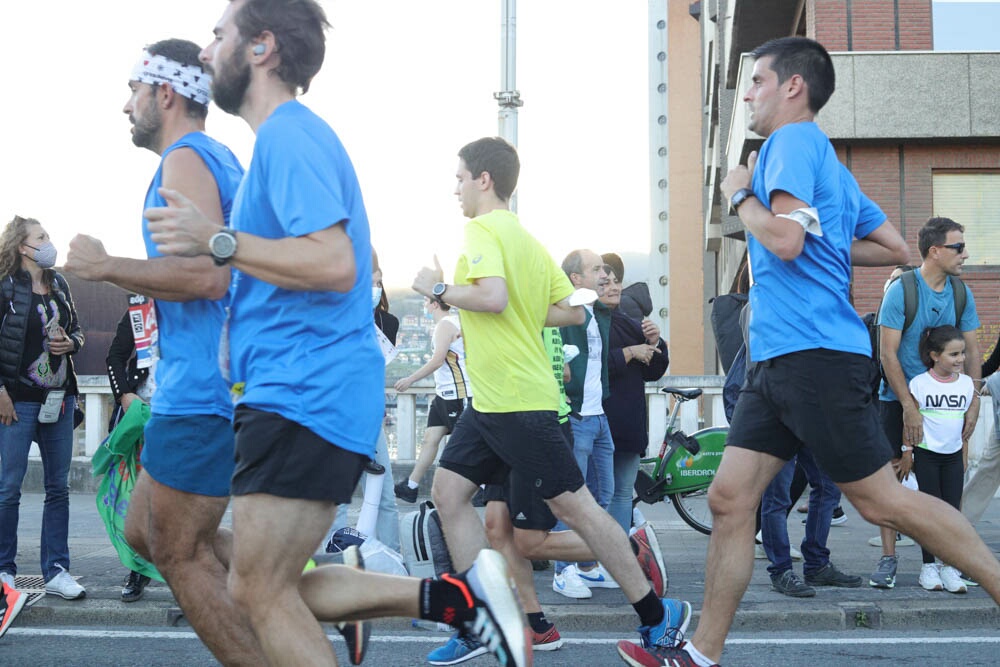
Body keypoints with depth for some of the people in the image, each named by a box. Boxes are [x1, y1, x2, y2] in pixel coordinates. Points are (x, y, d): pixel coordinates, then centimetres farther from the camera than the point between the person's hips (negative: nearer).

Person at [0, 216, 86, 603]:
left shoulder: (58, 284, 11)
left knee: (58, 487, 7)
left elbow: (77, 329, 21)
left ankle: (56, 571, 13)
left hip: (59, 399, 6)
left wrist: (71, 343, -1)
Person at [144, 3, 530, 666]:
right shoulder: (290, 137, 21)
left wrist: (217, 240, -21)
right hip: (302, 393, 10)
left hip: (307, 396, -10)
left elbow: (335, 264, -25)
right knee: (261, 590, 11)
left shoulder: (289, 134, -12)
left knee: (261, 593, -5)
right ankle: (456, 595, 10)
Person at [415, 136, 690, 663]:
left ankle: (656, 615, 7)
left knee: (571, 505, -4)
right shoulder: (527, 239, 16)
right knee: (448, 489, 7)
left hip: (519, 402, -10)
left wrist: (438, 289, -13)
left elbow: (493, 297, -27)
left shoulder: (482, 228, -10)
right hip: (489, 402, 10)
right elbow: (573, 311, 15)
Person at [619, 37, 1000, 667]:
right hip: (780, 357, 10)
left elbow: (785, 240, -21)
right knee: (730, 498, 5)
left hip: (814, 351, -10)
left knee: (881, 499, -4)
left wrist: (741, 194, -5)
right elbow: (895, 248, 23)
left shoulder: (795, 141, -6)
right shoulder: (825, 159, 22)